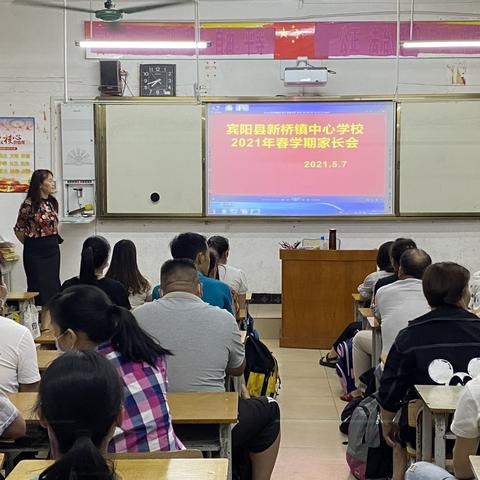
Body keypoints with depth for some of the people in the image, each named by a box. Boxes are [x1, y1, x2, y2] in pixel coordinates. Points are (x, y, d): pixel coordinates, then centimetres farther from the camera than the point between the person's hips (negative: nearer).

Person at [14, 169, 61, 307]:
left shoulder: (53, 202, 7)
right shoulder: (29, 204, -13)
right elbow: (18, 229, -4)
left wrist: (54, 240, 13)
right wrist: (29, 244, 4)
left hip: (53, 249, 7)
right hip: (35, 251, -6)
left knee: (54, 284, 9)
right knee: (38, 286, 1)